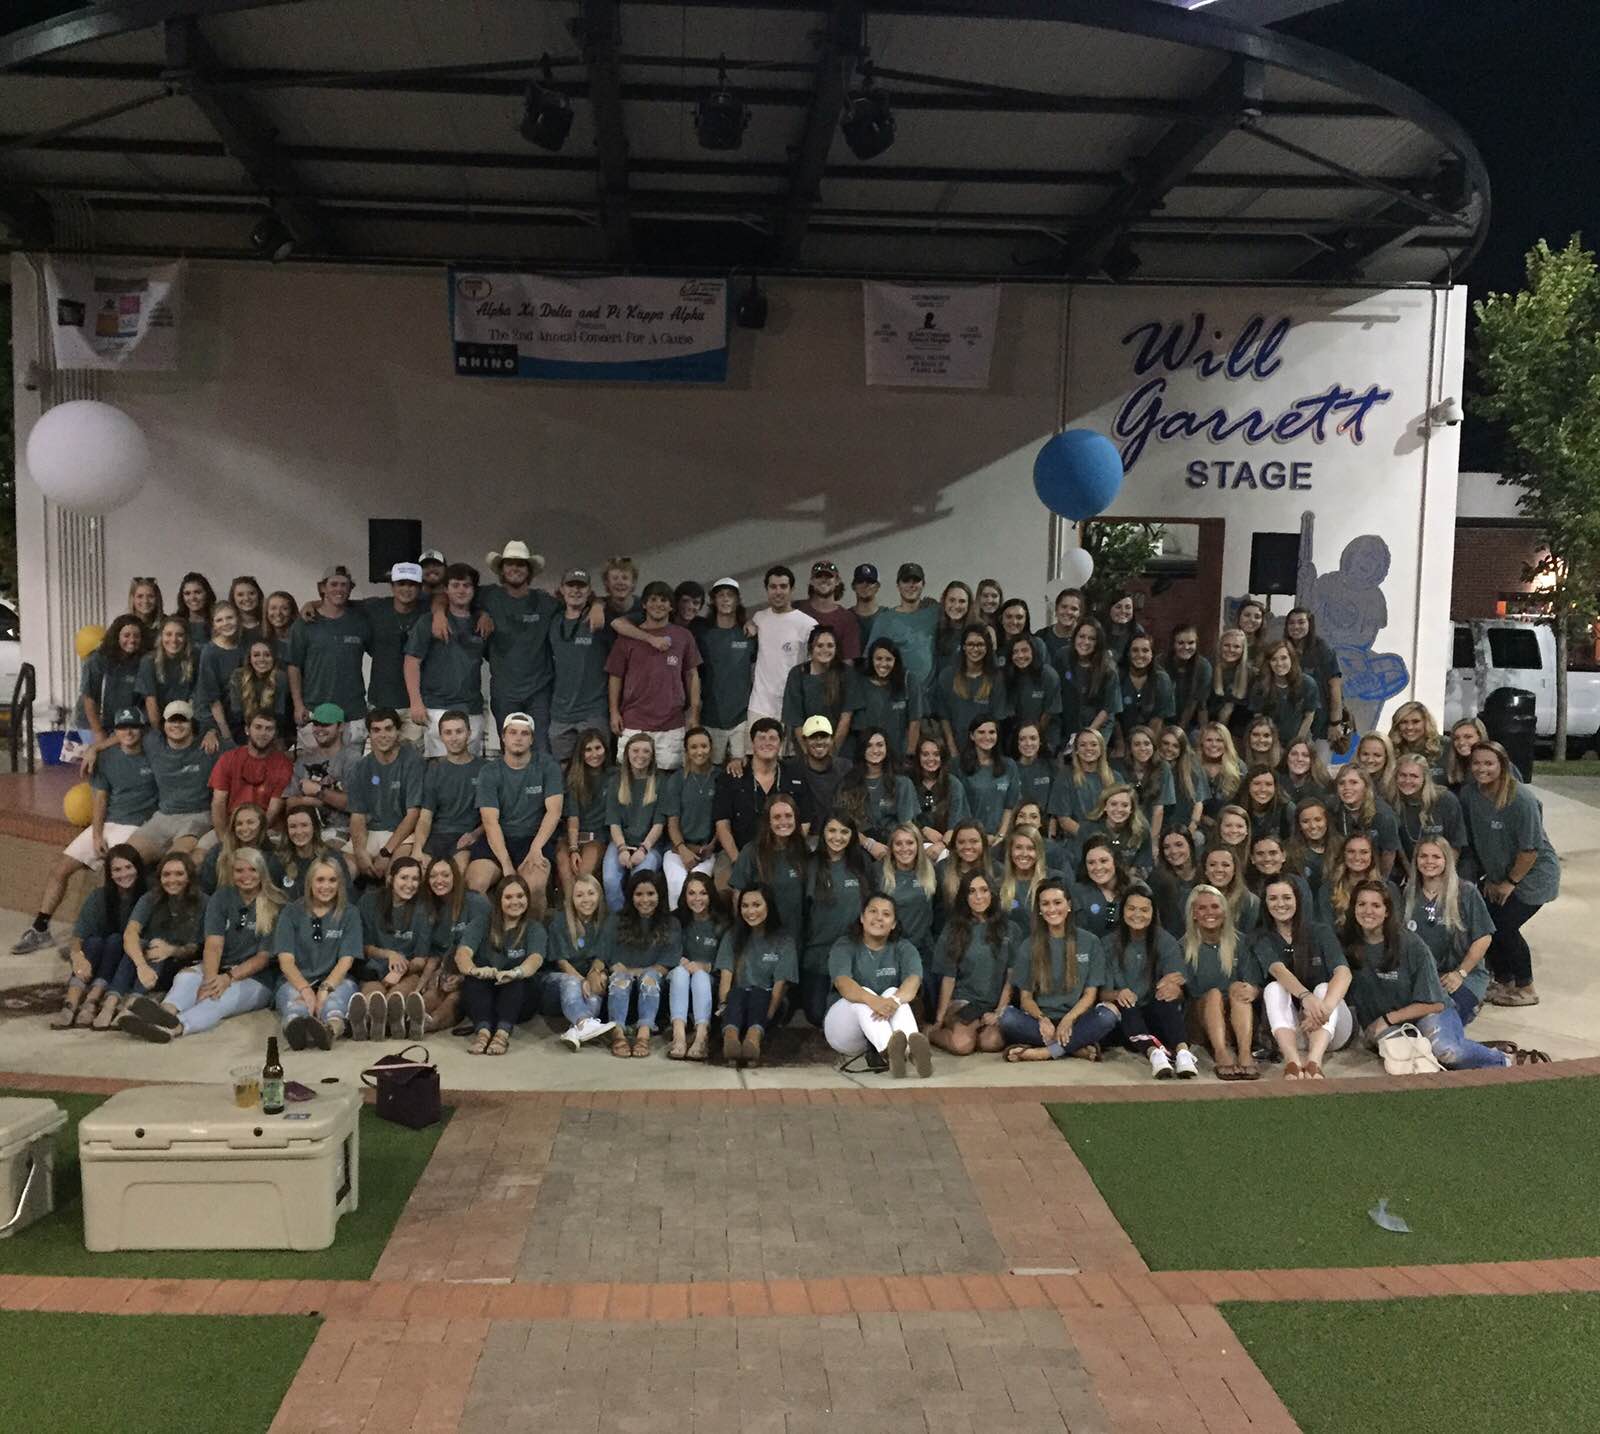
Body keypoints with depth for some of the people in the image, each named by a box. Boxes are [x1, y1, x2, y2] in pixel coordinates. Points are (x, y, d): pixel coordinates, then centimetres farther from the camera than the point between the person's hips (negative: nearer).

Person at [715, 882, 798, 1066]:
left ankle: (754, 1036, -66)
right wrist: (724, 1004, -19)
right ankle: (730, 1035, -65)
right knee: (736, 993, -34)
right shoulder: (733, 937, 13)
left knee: (758, 993, -35)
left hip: (766, 1003, -1)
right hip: (737, 1002, 1)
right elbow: (725, 976, 0)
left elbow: (779, 985, -5)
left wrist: (768, 1015, -21)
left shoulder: (784, 941, 6)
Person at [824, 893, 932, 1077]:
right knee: (863, 994, -30)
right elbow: (843, 983, -23)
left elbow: (913, 980, -18)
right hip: (843, 1026, -2)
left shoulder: (903, 948, 4)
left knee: (894, 993, -27)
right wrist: (873, 1001, -45)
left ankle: (912, 1046, -58)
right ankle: (889, 1048, -61)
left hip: (887, 1024, 2)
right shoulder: (844, 946, -2)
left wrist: (895, 1000, -42)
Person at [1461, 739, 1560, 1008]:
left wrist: (1510, 882, -14)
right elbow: (1474, 838, 3)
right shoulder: (1469, 794, -9)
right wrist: (1489, 878, 6)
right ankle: (1503, 981, 22)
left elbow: (1530, 848, -21)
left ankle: (1525, 988, 10)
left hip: (1533, 875, -6)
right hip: (1499, 874, 6)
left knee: (1504, 926, -11)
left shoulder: (1520, 799, -26)